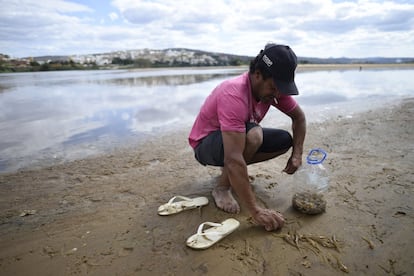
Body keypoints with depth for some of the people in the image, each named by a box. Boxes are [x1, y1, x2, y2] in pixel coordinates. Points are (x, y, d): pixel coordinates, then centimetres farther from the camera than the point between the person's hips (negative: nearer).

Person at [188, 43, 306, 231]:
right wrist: (255, 211, -40)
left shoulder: (273, 87, -12)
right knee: (253, 135, -35)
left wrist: (297, 154, -11)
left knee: (285, 140, -4)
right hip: (205, 145, -7)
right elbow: (233, 159, -42)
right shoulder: (234, 94, -36)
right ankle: (222, 187, -13)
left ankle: (232, 172, 4)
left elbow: (299, 117, 4)